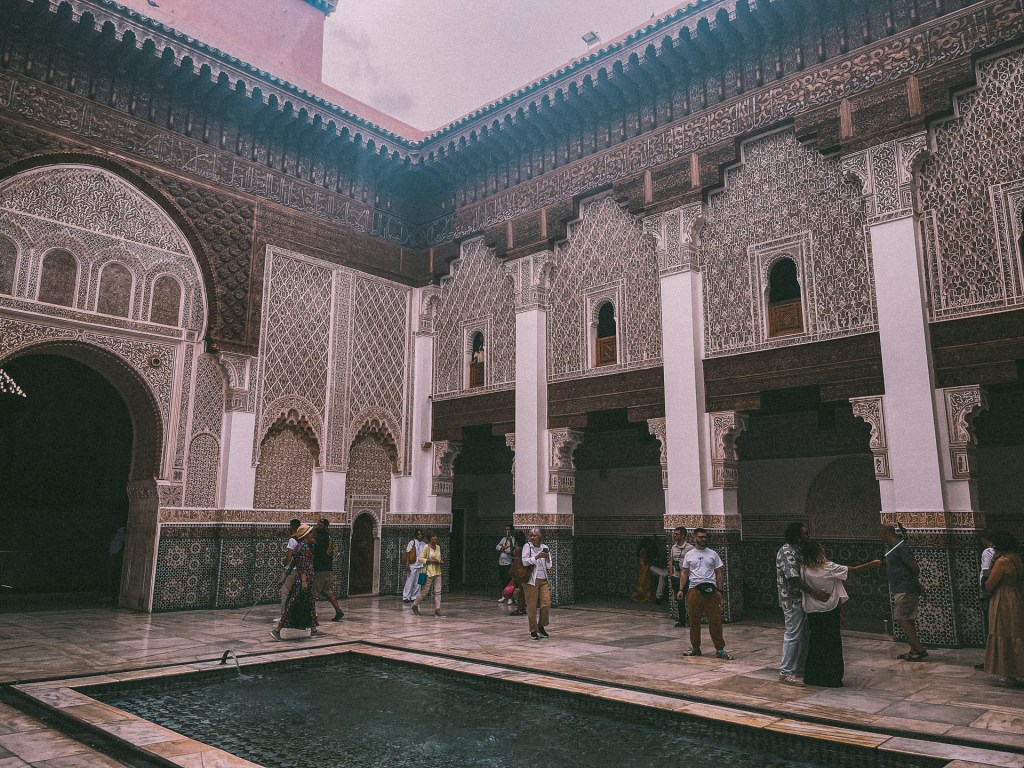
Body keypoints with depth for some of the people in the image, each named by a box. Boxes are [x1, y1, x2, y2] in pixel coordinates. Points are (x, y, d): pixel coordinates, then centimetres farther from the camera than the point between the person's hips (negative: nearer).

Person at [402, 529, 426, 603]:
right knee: (410, 581, -5)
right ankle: (405, 597, 2)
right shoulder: (412, 542, -3)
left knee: (418, 582, 7)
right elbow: (408, 553, -5)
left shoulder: (424, 544, 11)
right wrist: (407, 564, -12)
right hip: (413, 565, -5)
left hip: (421, 565, 5)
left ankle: (414, 597, 15)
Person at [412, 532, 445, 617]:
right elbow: (420, 559, -13)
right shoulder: (426, 547, -11)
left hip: (437, 572, 6)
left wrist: (441, 561, 1)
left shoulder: (438, 547, 10)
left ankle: (437, 610, 0)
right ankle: (415, 605, 21)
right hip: (429, 572, -6)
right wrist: (430, 561, -20)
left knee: (438, 591, 0)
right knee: (425, 591, 1)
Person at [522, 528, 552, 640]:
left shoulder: (545, 547, 8)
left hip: (543, 580, 3)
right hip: (531, 580, -3)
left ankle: (541, 627, 16)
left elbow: (549, 566, 11)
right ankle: (533, 631, 11)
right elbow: (524, 561, -13)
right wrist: (537, 557, -22)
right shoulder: (527, 546, -3)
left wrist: (547, 559, -9)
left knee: (546, 603, -5)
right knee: (532, 607, -1)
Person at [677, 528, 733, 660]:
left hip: (711, 590, -1)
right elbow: (684, 573, 8)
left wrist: (720, 590, 0)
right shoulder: (689, 555, 7)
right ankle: (695, 647, 20)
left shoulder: (713, 554, 6)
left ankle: (720, 649, 5)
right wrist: (680, 589, 0)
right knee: (694, 621, 8)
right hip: (694, 590, 1)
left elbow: (719, 573, 8)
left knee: (715, 621, -2)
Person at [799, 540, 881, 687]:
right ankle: (832, 678, 13)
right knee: (832, 644, 8)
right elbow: (852, 569, -4)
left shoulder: (804, 570, -9)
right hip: (830, 611, -2)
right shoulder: (829, 568, -14)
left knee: (814, 643, 12)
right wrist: (871, 564, 8)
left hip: (812, 613, 3)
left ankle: (812, 676, 18)